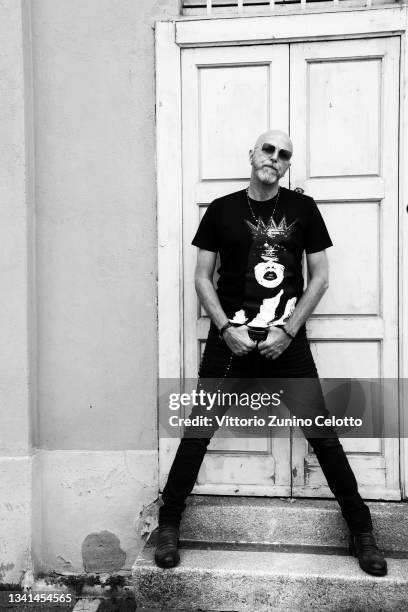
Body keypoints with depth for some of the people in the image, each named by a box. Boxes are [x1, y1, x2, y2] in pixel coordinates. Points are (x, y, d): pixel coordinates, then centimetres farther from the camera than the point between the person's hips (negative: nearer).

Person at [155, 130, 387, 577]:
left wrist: (288, 330, -7)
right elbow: (202, 277, 5)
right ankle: (168, 523, 19)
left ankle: (361, 530, 20)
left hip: (287, 340, 0)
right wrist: (226, 328, -8)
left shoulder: (303, 209, 6)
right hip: (230, 339, 0)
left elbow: (319, 277, 4)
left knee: (322, 433, 3)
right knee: (199, 431, 1)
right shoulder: (222, 209, 5)